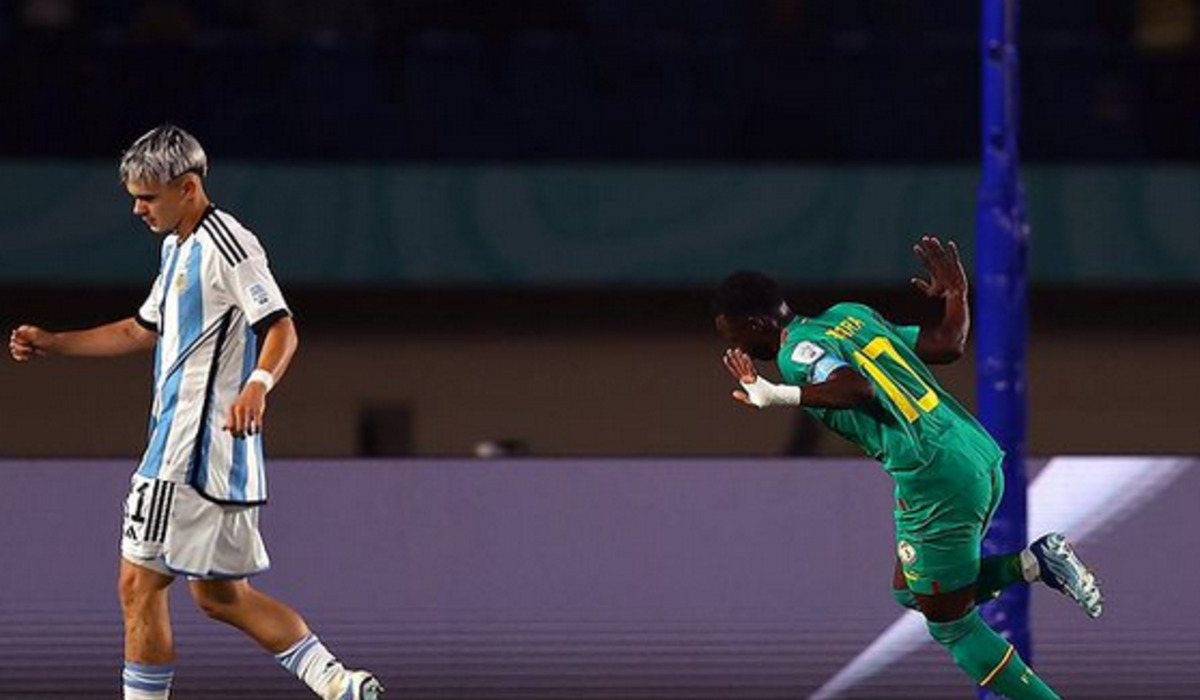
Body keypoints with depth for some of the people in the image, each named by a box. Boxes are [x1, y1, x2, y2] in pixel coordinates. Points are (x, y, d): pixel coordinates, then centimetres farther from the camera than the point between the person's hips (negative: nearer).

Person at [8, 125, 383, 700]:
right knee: (219, 594, 10)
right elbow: (143, 330, 30)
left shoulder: (226, 245, -13)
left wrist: (257, 385, -40)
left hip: (195, 447, -10)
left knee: (139, 582, -6)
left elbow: (281, 328, -21)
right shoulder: (178, 247, 19)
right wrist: (50, 344, 26)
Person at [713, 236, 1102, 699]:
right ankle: (1037, 563, 11)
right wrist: (955, 296, 35)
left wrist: (780, 397, -29)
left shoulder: (797, 351, -7)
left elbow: (854, 387, -27)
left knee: (953, 628, 6)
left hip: (935, 480, -9)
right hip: (982, 458, 9)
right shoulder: (850, 314, 17)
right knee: (910, 591, 25)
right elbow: (947, 346, 17)